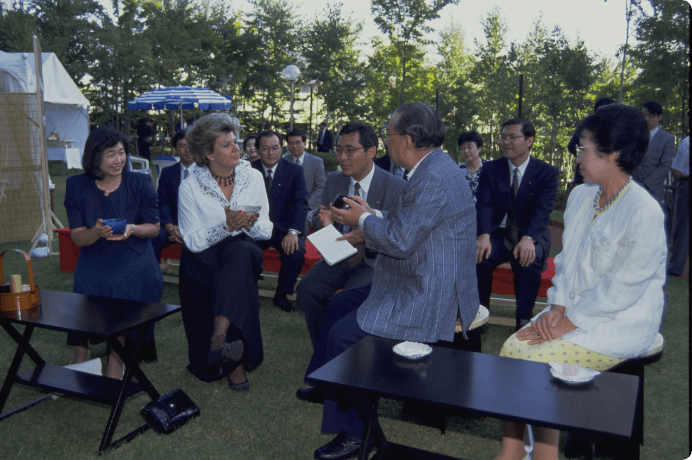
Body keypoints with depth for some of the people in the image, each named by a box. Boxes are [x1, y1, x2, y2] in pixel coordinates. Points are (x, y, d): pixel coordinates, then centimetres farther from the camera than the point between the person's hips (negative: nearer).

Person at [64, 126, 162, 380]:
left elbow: (154, 228, 4)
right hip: (94, 264, 1)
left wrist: (132, 229, -17)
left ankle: (116, 361, -8)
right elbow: (78, 238, 2)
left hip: (134, 262, -1)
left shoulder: (140, 183, 2)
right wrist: (97, 232, -20)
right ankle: (80, 360, -1)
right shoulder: (77, 186, 5)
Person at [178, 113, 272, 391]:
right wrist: (227, 227, -25)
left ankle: (220, 334, -39)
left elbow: (266, 231, 1)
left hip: (242, 255, 2)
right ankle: (234, 361, -17)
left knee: (240, 250, -33)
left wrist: (250, 224, -21)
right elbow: (192, 241, -11)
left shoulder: (252, 177, 1)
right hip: (203, 262, -1)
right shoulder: (190, 187, -7)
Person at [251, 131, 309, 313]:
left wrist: (293, 231, -25)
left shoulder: (294, 170, 2)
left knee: (296, 252, -30)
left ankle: (281, 295, -4)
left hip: (283, 228, 0)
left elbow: (301, 202, -7)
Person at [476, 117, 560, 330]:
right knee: (479, 254, -29)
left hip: (531, 237, -2)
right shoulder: (490, 169, 4)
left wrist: (528, 239, -37)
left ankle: (524, 320, -21)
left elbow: (542, 209, -17)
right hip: (499, 234, 2)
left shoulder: (547, 173, -2)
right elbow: (484, 205, -9)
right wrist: (484, 236, -29)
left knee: (529, 259, -35)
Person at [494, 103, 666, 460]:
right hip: (575, 311, 8)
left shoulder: (644, 213, -19)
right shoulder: (581, 195, 6)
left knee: (536, 362, -20)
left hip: (619, 325, -7)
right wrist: (557, 306, -1)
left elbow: (622, 287, -20)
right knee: (512, 347, -10)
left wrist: (569, 323, -16)